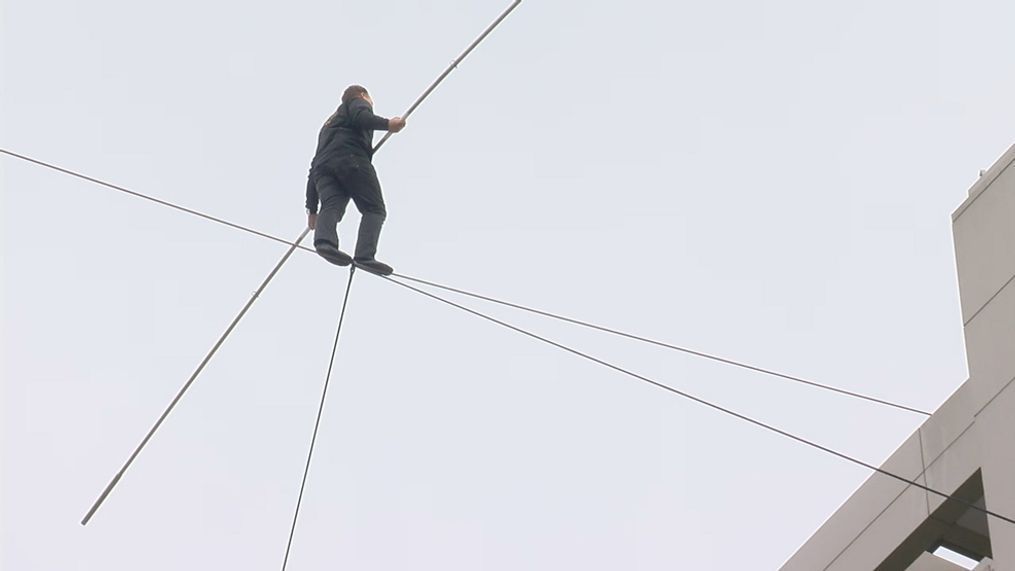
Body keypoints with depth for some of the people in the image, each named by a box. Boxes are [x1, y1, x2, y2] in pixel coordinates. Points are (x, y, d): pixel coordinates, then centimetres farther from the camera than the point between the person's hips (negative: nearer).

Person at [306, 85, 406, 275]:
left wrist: (312, 209, 31)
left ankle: (324, 240, -50)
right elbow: (361, 117, -2)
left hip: (322, 166, 6)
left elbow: (314, 170, 35)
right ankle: (365, 255, -33)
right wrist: (387, 124, -10)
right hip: (351, 159, -6)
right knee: (374, 209, -8)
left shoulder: (327, 126, 43)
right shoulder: (358, 102, 26)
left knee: (332, 207, -18)